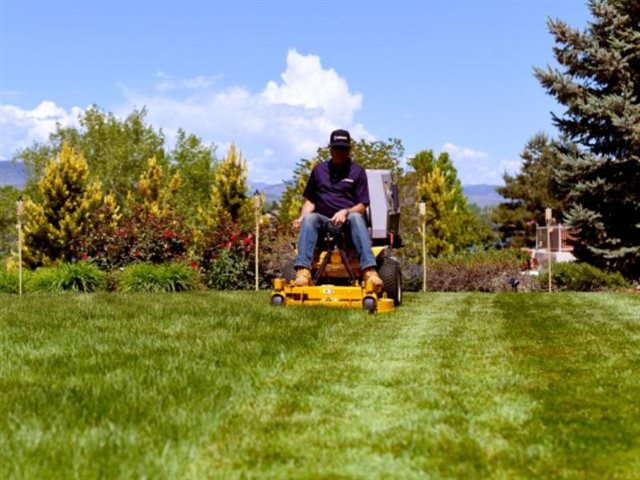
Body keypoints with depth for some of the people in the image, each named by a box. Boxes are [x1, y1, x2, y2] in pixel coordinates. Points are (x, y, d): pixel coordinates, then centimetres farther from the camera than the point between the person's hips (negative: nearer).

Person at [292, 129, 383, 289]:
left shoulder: (357, 171, 8)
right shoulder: (319, 170, 16)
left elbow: (362, 206, 2)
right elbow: (310, 201, 16)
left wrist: (345, 212, -18)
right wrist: (301, 218, -4)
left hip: (347, 221, -1)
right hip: (324, 222, 2)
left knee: (356, 217, -36)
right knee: (309, 219, -31)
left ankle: (369, 270, -51)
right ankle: (303, 271, -48)